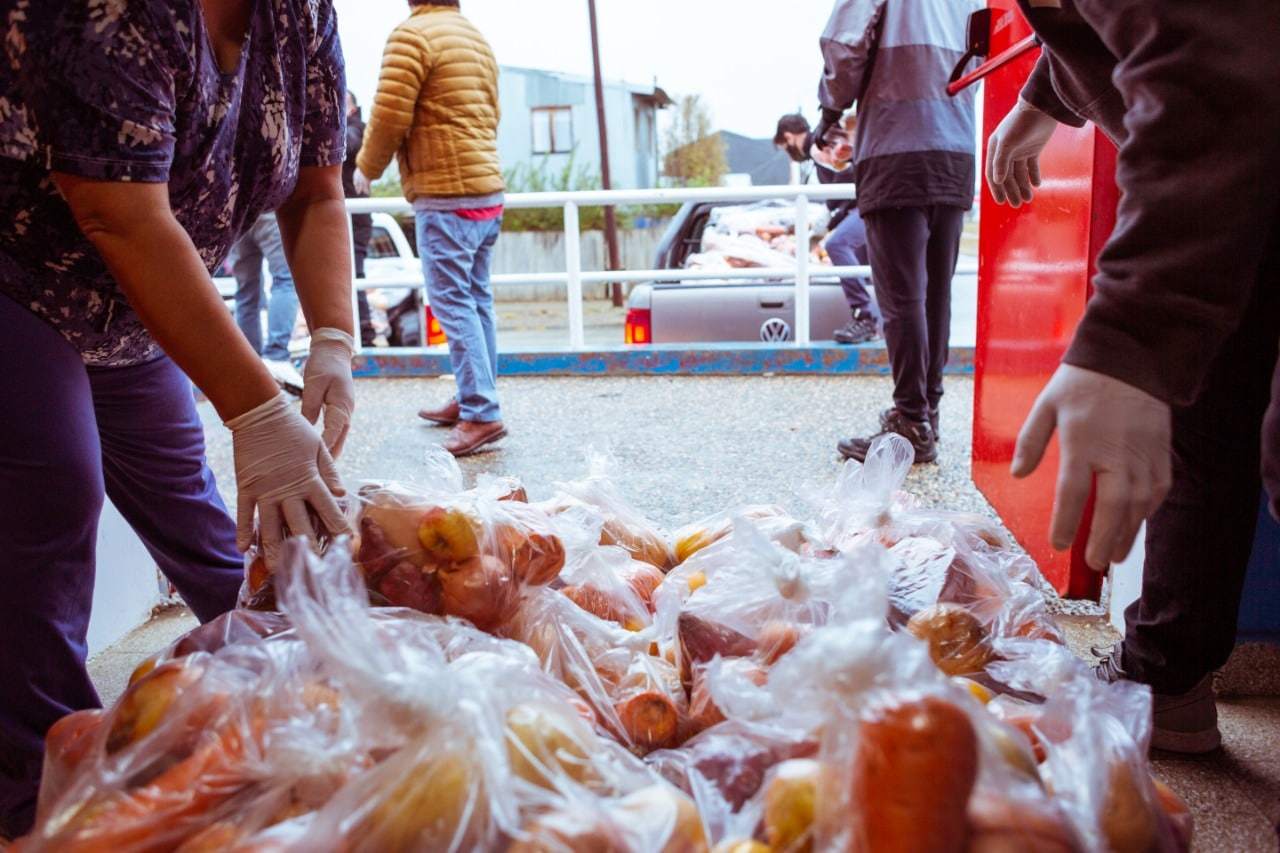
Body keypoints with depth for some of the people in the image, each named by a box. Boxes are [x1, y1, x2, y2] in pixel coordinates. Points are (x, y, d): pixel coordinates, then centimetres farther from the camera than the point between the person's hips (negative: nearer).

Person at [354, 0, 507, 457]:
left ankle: (482, 413, -11)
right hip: (487, 190, 9)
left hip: (445, 194, -8)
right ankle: (472, 399, 18)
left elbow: (390, 116, -11)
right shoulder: (477, 38, 18)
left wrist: (366, 168, 4)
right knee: (476, 298, 11)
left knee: (453, 302, -8)